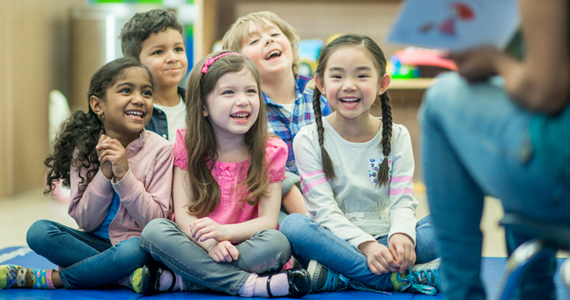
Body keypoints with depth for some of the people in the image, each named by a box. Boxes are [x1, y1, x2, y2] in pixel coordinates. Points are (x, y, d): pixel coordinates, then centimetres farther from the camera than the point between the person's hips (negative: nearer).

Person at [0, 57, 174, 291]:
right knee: (39, 231, -20)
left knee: (132, 249, -37)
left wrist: (124, 174, -21)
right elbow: (86, 222, -5)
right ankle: (125, 275, -20)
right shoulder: (85, 149, -2)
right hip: (96, 242, 3)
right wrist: (104, 173, -18)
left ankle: (46, 279, -19)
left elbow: (156, 220, -11)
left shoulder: (160, 150, -9)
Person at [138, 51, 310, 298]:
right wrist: (209, 242, -27)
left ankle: (177, 280, -27)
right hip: (197, 245, 1)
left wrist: (224, 232, -27)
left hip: (243, 248, 0)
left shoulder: (271, 152, 0)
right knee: (154, 231, -28)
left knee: (277, 243, -32)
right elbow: (183, 213, -5)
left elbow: (268, 220, -7)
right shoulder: (188, 145, 1)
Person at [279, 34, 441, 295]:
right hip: (336, 241, -2)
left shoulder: (397, 136, 6)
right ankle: (406, 277, -34)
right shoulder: (309, 140, -2)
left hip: (383, 243, 2)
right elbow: (325, 209, -10)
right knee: (293, 225, -33)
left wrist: (401, 235, -26)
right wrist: (365, 244, -27)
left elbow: (402, 202, -2)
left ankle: (336, 276, -30)